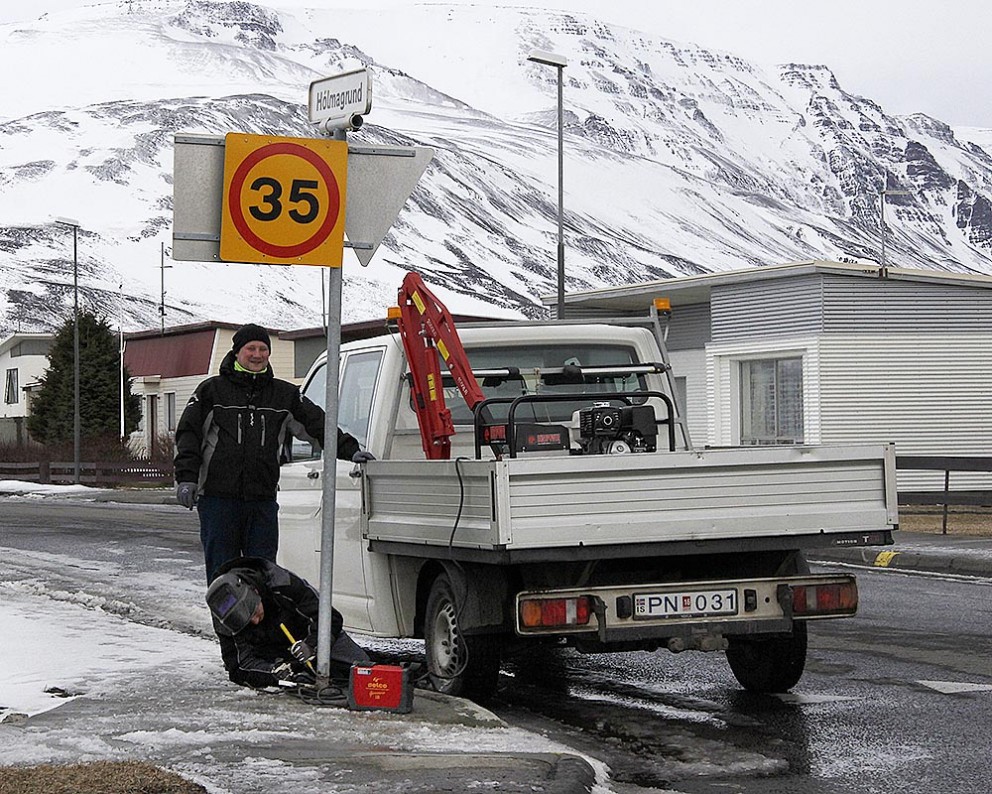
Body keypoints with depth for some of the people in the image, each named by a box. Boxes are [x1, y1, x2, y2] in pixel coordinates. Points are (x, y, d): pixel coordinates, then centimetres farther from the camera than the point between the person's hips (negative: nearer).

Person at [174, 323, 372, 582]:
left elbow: (319, 425, 12)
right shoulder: (212, 390, 5)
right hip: (218, 498, -2)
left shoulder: (284, 395, 13)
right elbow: (188, 433, 2)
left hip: (263, 501, 3)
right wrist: (186, 477, -9)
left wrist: (350, 451, -1)